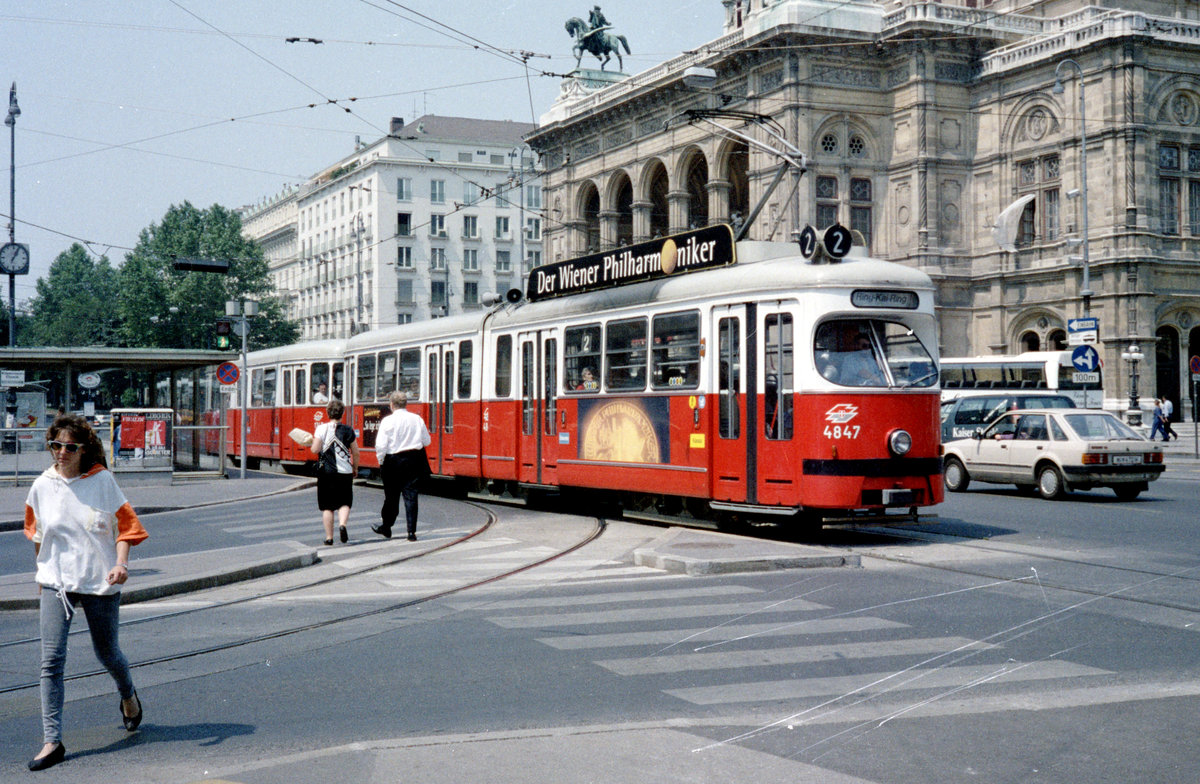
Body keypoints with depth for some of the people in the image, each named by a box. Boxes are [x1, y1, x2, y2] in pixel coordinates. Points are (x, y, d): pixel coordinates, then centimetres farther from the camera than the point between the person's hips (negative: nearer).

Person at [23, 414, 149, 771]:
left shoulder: (102, 480, -8)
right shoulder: (42, 486, -1)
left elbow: (125, 524, -3)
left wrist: (121, 563, -17)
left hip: (100, 581, -1)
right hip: (56, 581, 1)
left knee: (107, 652, 13)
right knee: (51, 660, -10)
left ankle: (128, 696, 46)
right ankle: (52, 741, -7)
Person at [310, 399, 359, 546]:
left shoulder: (321, 429, -4)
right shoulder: (348, 430, -1)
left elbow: (315, 450, -11)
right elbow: (355, 453, 2)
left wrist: (312, 444, 11)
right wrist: (355, 468, 17)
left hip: (325, 472, 0)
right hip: (345, 471, 0)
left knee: (327, 506, 7)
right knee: (344, 502, 11)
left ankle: (329, 537, 6)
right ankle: (342, 524, -16)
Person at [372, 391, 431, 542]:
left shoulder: (388, 421, -10)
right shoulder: (417, 419, 0)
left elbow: (381, 445, -13)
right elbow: (427, 441, 9)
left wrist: (381, 461, 2)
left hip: (394, 461, -2)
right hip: (414, 460, 2)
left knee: (391, 496, 12)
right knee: (411, 495, 3)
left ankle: (386, 527, 28)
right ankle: (412, 532, -2)